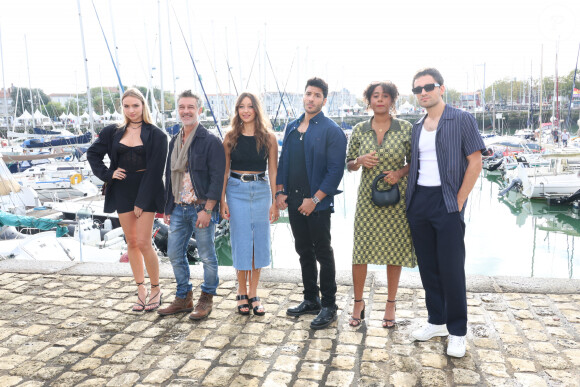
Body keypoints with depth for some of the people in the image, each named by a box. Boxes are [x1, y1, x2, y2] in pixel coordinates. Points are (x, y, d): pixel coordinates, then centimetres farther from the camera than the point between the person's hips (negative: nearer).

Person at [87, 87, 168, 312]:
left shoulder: (156, 135, -5)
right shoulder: (113, 132, 8)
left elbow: (155, 170, -9)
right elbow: (92, 154, 19)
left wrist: (142, 201, -13)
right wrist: (107, 174, 2)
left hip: (146, 190, -4)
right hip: (122, 191, 5)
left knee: (143, 243, -8)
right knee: (131, 242, 9)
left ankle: (155, 289, 9)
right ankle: (141, 289, 21)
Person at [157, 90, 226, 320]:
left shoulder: (210, 142, -8)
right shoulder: (174, 142, 14)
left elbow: (217, 178, -13)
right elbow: (169, 176, 18)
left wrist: (207, 209, -18)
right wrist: (168, 208, 15)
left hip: (201, 208, -7)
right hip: (179, 208, 7)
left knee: (207, 256, 4)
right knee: (174, 254, 11)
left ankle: (207, 299, 21)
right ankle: (183, 298, 27)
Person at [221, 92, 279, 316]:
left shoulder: (268, 138, 2)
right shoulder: (231, 137, 2)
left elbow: (273, 172, 2)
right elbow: (224, 171, 4)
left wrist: (275, 201, -2)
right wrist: (222, 200, -2)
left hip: (261, 191, 1)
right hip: (236, 190, 0)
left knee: (259, 242, 4)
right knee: (241, 242, 3)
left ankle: (253, 294, 17)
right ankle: (242, 293, 18)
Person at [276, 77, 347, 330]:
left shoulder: (331, 131, -8)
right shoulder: (292, 128, 12)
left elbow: (336, 170, -13)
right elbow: (283, 161, 16)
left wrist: (314, 199, -16)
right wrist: (280, 191, 5)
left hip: (318, 204, -6)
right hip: (294, 202, 7)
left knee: (323, 254, 2)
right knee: (304, 252, 15)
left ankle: (328, 306, 15)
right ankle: (311, 300, 28)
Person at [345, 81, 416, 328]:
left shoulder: (405, 129, -1)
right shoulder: (359, 130, 4)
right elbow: (349, 164, 10)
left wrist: (400, 173, -13)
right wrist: (360, 161, -11)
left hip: (396, 197, -1)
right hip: (367, 197, 1)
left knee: (395, 250, 7)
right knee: (360, 250, 1)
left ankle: (390, 304, 24)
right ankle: (358, 303, 21)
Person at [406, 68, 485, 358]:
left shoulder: (462, 120, -2)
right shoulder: (417, 128, 15)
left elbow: (475, 162, -6)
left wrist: (459, 202, -11)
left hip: (447, 202, -6)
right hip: (418, 201, 6)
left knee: (451, 269, -3)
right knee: (427, 266, 11)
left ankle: (457, 331, 12)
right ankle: (437, 322, 25)